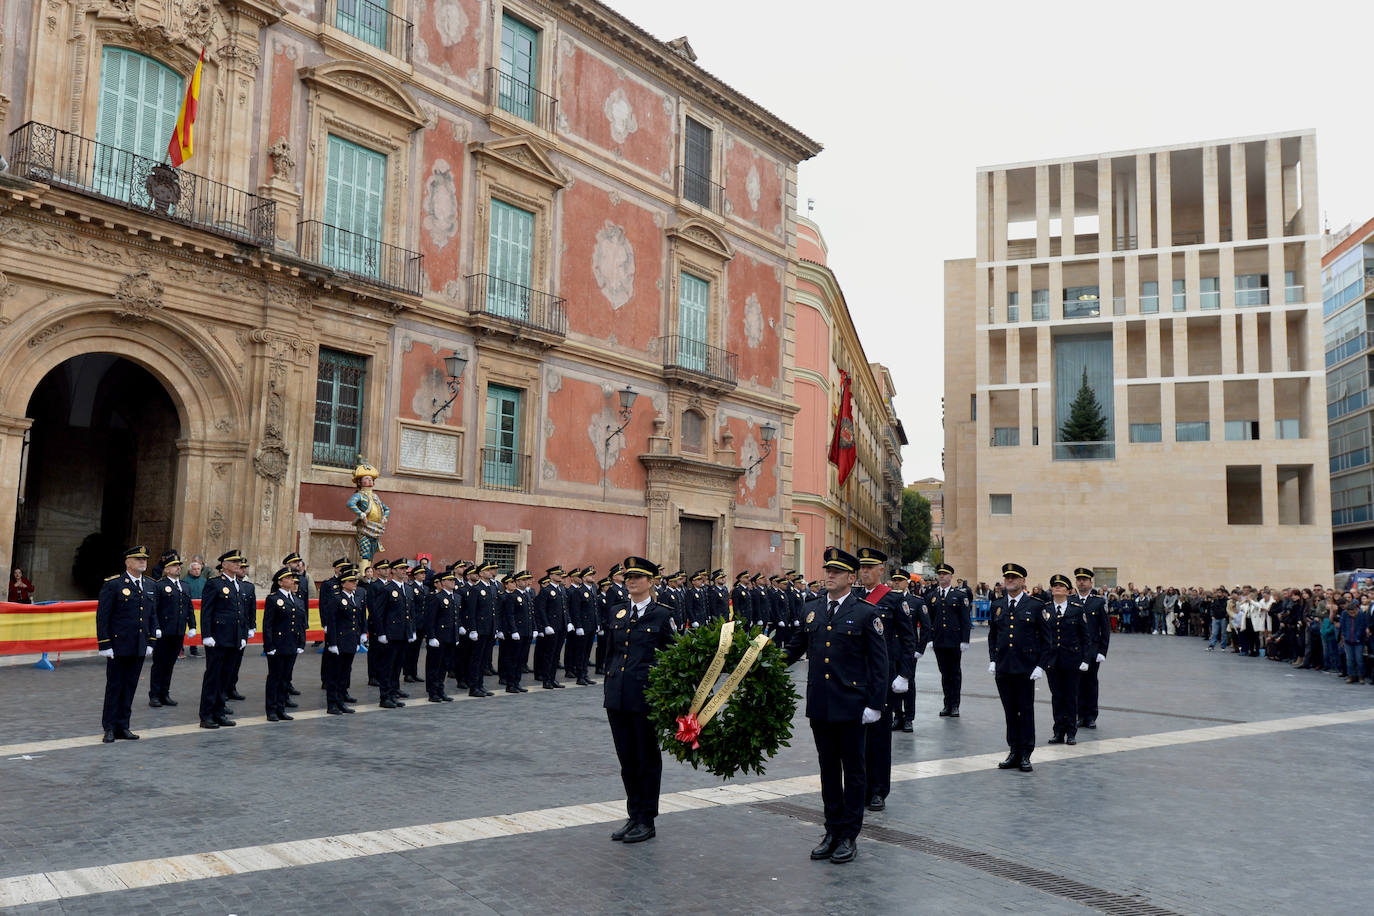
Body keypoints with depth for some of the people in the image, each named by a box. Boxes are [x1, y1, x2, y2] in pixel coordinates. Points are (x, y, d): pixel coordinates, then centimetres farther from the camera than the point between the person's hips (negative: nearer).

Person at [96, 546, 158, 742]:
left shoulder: (149, 586, 10)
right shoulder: (113, 584, -8)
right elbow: (102, 617, -9)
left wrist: (150, 642, 10)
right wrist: (105, 645, -12)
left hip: (139, 648, 5)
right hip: (118, 647, -5)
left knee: (130, 687, 10)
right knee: (114, 687, 4)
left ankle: (122, 727, 19)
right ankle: (109, 728, 14)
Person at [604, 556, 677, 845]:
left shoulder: (662, 615, -3)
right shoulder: (617, 613, 10)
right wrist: (609, 686, 13)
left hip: (646, 696, -5)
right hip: (617, 696, 5)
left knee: (647, 758, 5)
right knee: (626, 759, 12)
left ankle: (647, 821, 15)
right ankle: (633, 815, 25)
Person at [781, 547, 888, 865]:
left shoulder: (866, 613, -5)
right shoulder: (812, 609, 8)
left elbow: (878, 662, -5)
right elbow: (795, 648, 15)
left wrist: (875, 704, -10)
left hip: (851, 706, -4)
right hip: (819, 704, 5)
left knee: (853, 769, 6)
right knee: (828, 768, 13)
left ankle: (849, 836, 16)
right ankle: (832, 831, 25)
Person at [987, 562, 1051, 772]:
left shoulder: (1035, 606, -2)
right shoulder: (997, 606, 9)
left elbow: (1046, 639, -1)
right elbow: (992, 635, 17)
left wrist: (1041, 666, -8)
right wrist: (992, 660, 7)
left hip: (1026, 669, -4)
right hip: (1003, 668, 4)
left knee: (1026, 711, 3)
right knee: (1010, 711, 9)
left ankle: (1025, 755, 11)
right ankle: (1013, 752, 17)